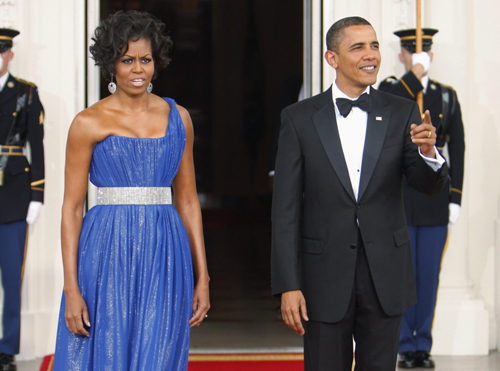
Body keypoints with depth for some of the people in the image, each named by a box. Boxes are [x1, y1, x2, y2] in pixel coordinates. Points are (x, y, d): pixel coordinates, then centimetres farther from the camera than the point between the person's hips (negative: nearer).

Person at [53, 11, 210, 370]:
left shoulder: (177, 117, 9)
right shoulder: (89, 123, -1)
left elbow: (187, 199, 13)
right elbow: (72, 207, -2)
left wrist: (202, 278, 8)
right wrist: (71, 289, -9)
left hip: (164, 259, 3)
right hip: (107, 257, -3)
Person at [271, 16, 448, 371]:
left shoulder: (403, 113, 3)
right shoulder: (299, 118, -1)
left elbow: (429, 184, -5)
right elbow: (286, 208, -3)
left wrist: (428, 152, -28)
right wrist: (288, 285, -9)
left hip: (385, 275, 1)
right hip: (325, 273, -1)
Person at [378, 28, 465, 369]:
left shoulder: (447, 96, 10)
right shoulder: (389, 89, 5)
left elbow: (457, 149, 7)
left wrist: (455, 198, 1)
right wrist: (416, 74, -18)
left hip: (435, 201, 2)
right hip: (398, 199, -2)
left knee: (430, 276, 4)